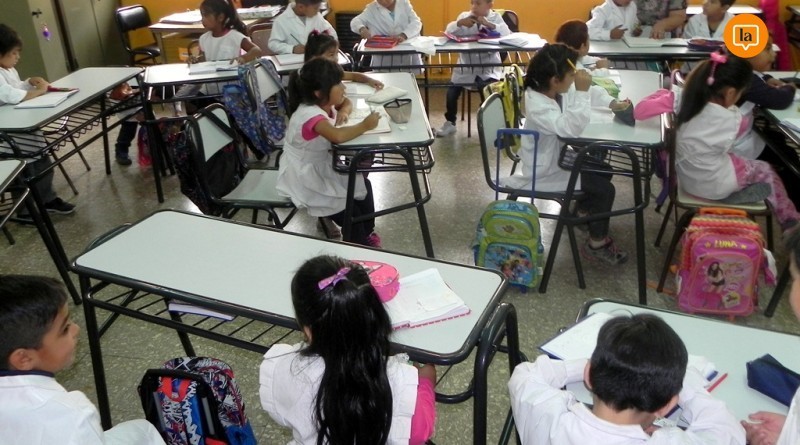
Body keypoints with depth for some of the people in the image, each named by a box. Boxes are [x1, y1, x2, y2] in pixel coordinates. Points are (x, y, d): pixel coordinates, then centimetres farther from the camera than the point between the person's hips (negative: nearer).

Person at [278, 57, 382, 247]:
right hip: (304, 178, -9)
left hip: (322, 166, 9)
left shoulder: (324, 103, -5)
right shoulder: (310, 114, -33)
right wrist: (365, 125, -34)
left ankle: (367, 233, 23)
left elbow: (346, 102, 16)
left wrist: (344, 111, -9)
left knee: (363, 186, 5)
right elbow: (338, 136, -51)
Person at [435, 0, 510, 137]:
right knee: (452, 92, -12)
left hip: (489, 68, -2)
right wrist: (459, 23, -24)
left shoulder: (495, 17, 1)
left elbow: (507, 34, -15)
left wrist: (488, 24, -25)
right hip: (466, 66, 2)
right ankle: (450, 123, 13)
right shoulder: (464, 16, 4)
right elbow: (448, 32, -5)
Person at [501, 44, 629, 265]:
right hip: (545, 173, -10)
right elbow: (571, 127, -45)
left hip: (555, 159, 10)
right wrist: (582, 92, -41)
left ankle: (584, 210, 38)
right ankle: (597, 243, 7)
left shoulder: (552, 93, -4)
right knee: (605, 189, -8)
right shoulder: (538, 106, -33)